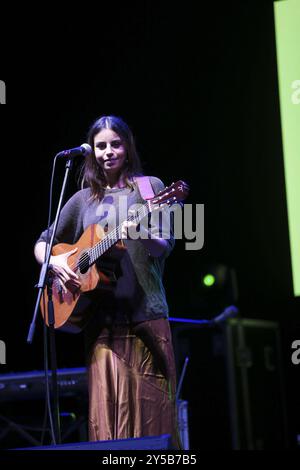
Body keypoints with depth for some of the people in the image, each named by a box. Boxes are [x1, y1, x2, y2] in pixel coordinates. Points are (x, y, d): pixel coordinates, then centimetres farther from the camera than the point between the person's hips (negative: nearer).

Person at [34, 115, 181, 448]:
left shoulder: (149, 187, 8)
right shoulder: (83, 200, 16)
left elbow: (165, 245, 0)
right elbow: (42, 243, 21)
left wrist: (143, 237, -22)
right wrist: (54, 263, -1)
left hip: (145, 312, -3)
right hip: (101, 318, 3)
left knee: (149, 404, -6)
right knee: (108, 409, -1)